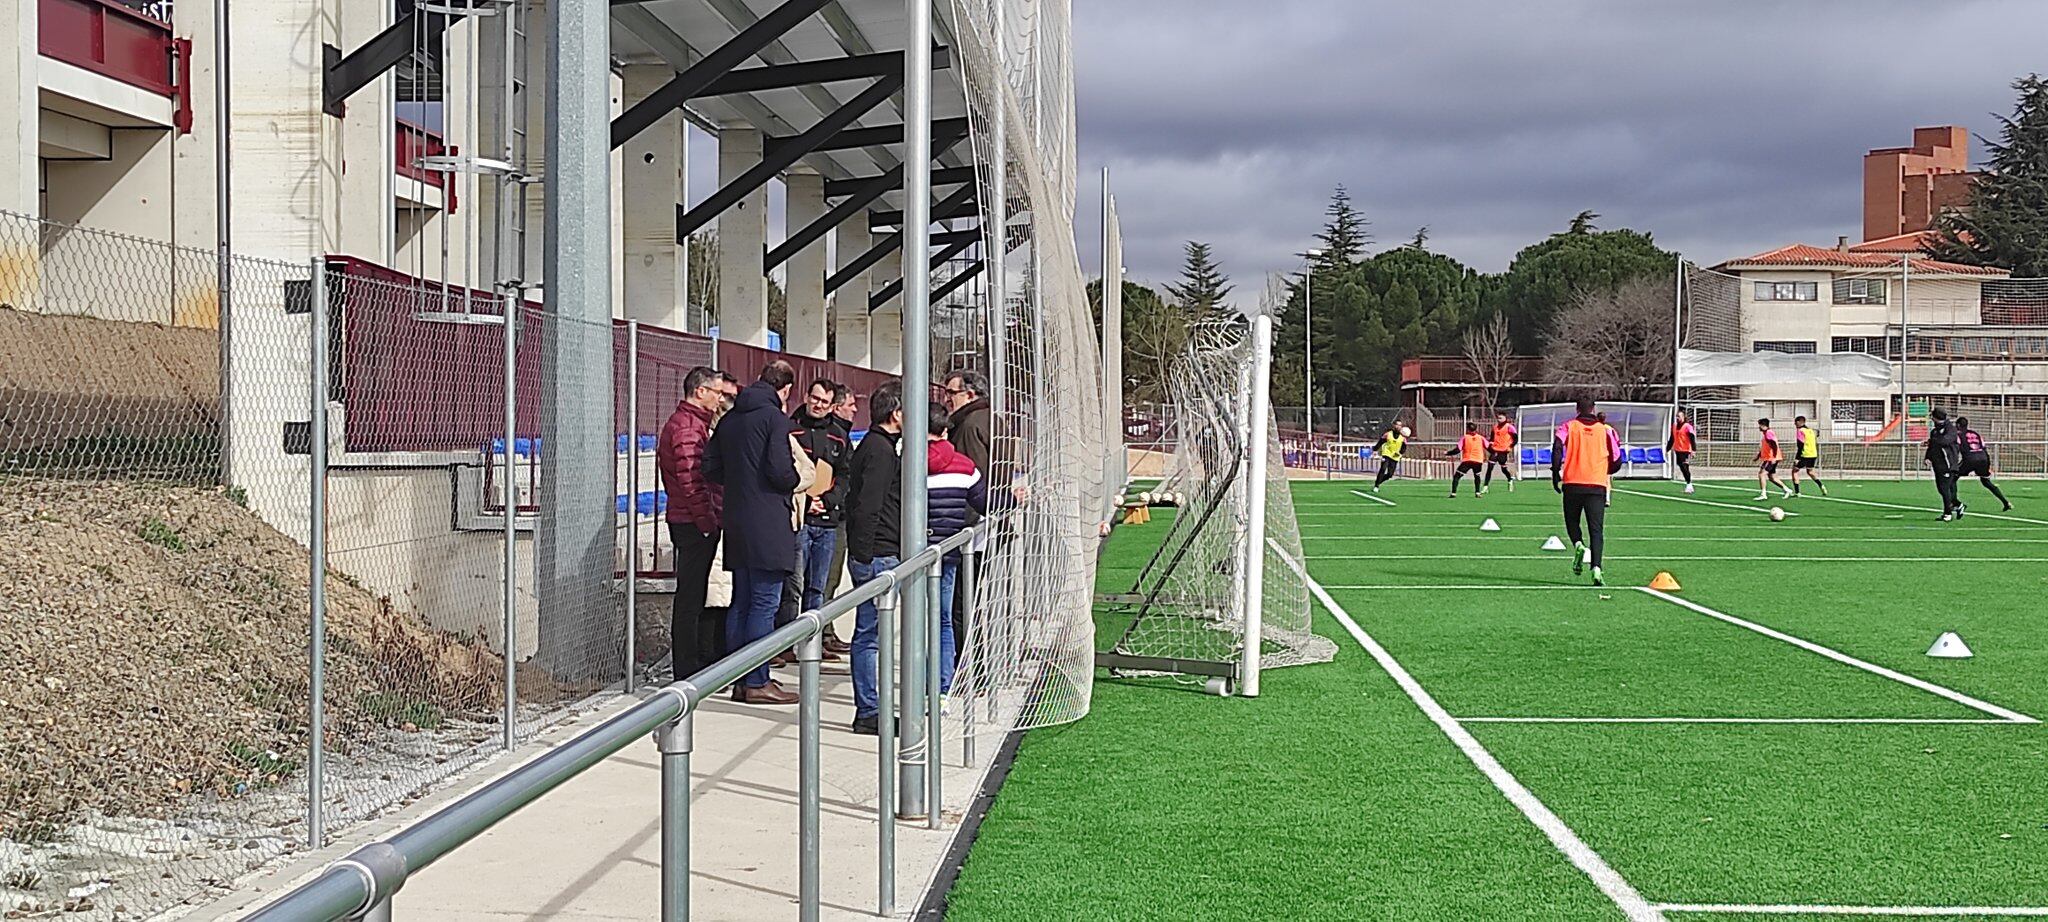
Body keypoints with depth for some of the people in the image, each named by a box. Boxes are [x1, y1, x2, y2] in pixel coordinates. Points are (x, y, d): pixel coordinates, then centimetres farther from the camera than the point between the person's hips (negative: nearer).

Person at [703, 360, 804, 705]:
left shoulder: (730, 419, 12)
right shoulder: (774, 418, -10)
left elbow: (710, 467, 11)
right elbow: (780, 471, -19)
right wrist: (796, 481, 1)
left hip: (736, 522, 8)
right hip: (768, 523, -8)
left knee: (741, 602, 12)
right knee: (765, 603, -4)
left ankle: (739, 680, 15)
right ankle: (756, 682, -3)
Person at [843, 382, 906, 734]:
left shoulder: (874, 445, 18)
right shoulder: (881, 450, -13)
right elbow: (867, 508, -20)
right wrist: (865, 556, -20)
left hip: (870, 555, 10)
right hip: (878, 555, -10)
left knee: (868, 633, 12)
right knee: (870, 633, -5)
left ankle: (869, 709, 17)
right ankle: (868, 712, -1)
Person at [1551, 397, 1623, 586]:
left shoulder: (1568, 426, 6)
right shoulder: (1605, 430, 10)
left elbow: (1557, 447, -11)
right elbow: (1617, 460, 10)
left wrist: (1555, 473, -3)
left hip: (1573, 484, 0)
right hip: (1598, 485, 0)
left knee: (1572, 521, 19)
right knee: (1596, 530, -1)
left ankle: (1578, 544, -11)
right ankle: (1596, 568, -16)